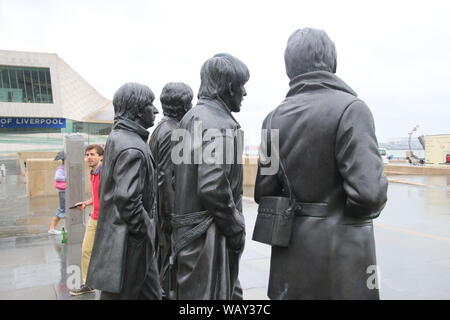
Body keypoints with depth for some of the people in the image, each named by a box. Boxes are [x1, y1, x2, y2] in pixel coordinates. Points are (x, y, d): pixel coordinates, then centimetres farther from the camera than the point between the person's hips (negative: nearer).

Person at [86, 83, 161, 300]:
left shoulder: (117, 137, 10)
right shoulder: (132, 148, -22)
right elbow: (126, 198, -31)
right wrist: (144, 230, -16)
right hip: (129, 243, -10)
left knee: (150, 294, 18)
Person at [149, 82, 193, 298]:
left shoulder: (161, 129, 14)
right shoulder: (171, 132, -17)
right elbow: (166, 178, -22)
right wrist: (171, 216, -20)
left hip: (164, 209, 10)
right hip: (172, 207, -10)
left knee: (162, 256, 19)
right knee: (170, 258, 0)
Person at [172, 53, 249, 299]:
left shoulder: (192, 116, 13)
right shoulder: (219, 123, -17)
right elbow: (213, 188, -26)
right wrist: (237, 230, -12)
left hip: (188, 230, 10)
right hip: (208, 235, -10)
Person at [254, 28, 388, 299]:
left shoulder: (274, 117, 2)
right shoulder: (350, 108, -14)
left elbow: (263, 191, 3)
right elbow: (368, 191, -22)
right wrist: (368, 207, 0)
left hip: (291, 247, 5)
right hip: (340, 247, -5)